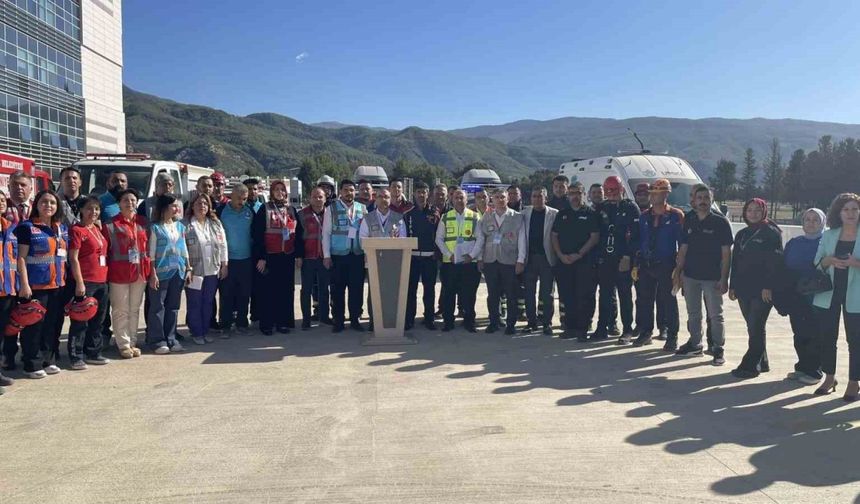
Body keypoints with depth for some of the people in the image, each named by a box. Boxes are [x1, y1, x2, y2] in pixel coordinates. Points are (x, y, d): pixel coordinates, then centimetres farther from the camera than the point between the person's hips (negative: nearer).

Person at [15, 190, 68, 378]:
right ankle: (32, 364, 7)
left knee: (53, 324, 12)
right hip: (35, 285, -6)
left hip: (58, 285, 6)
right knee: (34, 325, -2)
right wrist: (24, 284, -16)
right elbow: (21, 258, -9)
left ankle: (49, 360, 23)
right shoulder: (27, 227, -5)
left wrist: (66, 281, 14)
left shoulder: (62, 229, 13)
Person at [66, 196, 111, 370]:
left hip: (102, 282, 8)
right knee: (81, 320, -2)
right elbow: (73, 258, -12)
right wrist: (79, 283, -17)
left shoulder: (98, 230, 16)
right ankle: (76, 357, 5)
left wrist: (106, 278, 16)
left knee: (97, 320, 13)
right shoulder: (77, 230, -7)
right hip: (85, 282, -8)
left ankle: (93, 353, 23)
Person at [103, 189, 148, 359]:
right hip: (119, 272, -4)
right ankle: (123, 344, 11)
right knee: (121, 310, 3)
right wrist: (106, 272, -7)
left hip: (140, 272, 4)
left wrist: (149, 269, 7)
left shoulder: (143, 222, 8)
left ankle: (132, 342, 22)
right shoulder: (110, 224, -5)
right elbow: (104, 250, -4)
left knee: (134, 309, 12)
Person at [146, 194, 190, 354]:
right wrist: (153, 274, -11)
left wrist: (188, 269, 11)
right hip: (161, 272, -5)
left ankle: (170, 338, 18)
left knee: (173, 306, 10)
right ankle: (157, 340, 8)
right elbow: (151, 253, -6)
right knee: (158, 306, 0)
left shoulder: (180, 226, 12)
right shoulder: (155, 228, -4)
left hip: (178, 272, 5)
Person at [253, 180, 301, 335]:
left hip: (288, 257, 4)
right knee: (269, 290, 0)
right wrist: (260, 257, -11)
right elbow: (258, 235, -5)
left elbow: (298, 233, 13)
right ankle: (267, 324, 7)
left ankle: (284, 322, 15)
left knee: (287, 290, 6)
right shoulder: (264, 210, 0)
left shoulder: (291, 210, 12)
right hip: (270, 257, -4)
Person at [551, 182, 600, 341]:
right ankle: (569, 327, 15)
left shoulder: (590, 214, 2)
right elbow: (554, 236, 12)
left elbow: (595, 237, -5)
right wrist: (561, 255, -3)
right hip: (563, 261, 4)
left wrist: (578, 254, -13)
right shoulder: (562, 214, 14)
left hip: (584, 261, -4)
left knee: (584, 296, -4)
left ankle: (582, 329, 2)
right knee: (566, 296, 6)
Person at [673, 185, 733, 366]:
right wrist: (678, 272, 8)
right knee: (693, 314, 14)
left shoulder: (720, 222, -4)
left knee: (715, 315, 2)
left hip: (712, 277, -4)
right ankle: (695, 344, 26)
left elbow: (726, 253, -6)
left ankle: (718, 349, 13)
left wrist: (724, 278, -11)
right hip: (690, 276, 4)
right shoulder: (688, 221, 8)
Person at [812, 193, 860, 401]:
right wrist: (830, 260, -12)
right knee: (827, 337, 8)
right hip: (829, 293, 3)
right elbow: (817, 262, 8)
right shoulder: (828, 236, 9)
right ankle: (829, 377, 22)